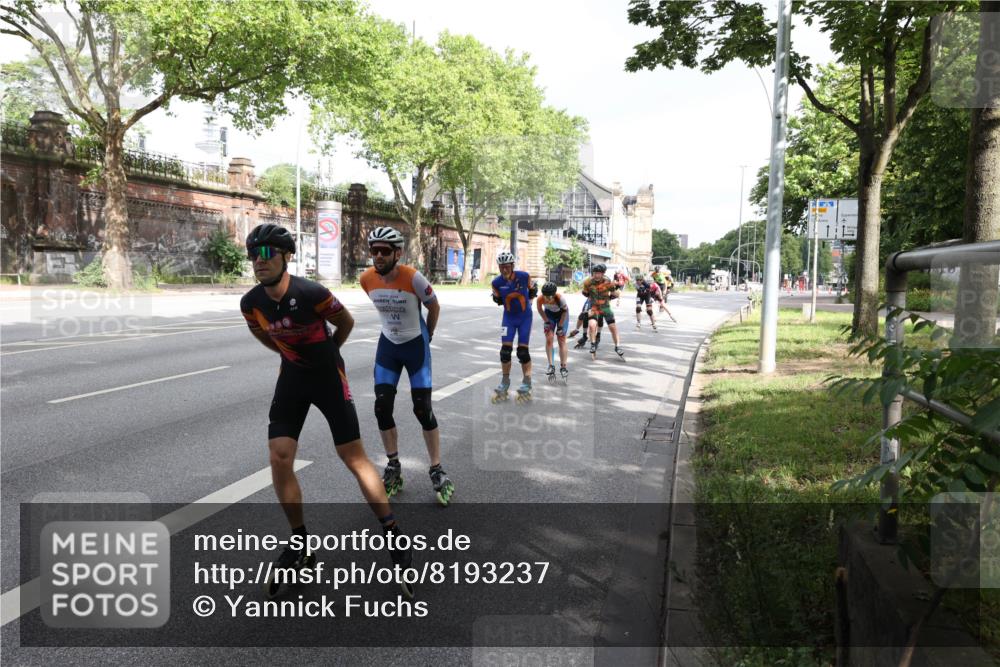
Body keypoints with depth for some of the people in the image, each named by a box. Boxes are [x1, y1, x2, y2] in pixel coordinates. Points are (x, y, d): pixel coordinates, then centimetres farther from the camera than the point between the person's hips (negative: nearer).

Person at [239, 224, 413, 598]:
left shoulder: (310, 293, -24)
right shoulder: (251, 304, -9)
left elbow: (346, 322, -5)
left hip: (328, 376, -4)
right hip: (292, 377, 5)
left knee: (354, 458, -3)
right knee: (279, 459, -4)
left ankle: (395, 539, 7)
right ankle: (300, 545, 14)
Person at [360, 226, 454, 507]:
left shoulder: (413, 277, -25)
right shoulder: (367, 279, -12)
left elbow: (434, 307, -6)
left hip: (416, 345, -4)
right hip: (387, 345, 4)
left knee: (423, 409, -5)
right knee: (382, 408, -1)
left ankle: (437, 471, 8)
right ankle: (393, 468, 16)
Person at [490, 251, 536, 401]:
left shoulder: (524, 276, -18)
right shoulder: (497, 282, -15)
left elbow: (532, 289, 2)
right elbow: (498, 299, 2)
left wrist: (528, 301, 0)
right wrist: (496, 298, -14)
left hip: (525, 317, -2)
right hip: (509, 317, 2)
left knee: (523, 350, -3)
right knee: (505, 349, -3)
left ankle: (526, 385, 8)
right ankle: (504, 384, 11)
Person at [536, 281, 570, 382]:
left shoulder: (560, 298, -38)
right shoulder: (540, 299, -32)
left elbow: (565, 311, -20)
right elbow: (540, 310, -9)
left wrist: (560, 326, -15)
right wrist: (546, 321, -10)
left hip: (562, 314, -2)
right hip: (549, 314, 2)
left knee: (562, 340, -5)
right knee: (549, 339, -10)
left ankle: (563, 367, -1)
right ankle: (551, 366, -5)